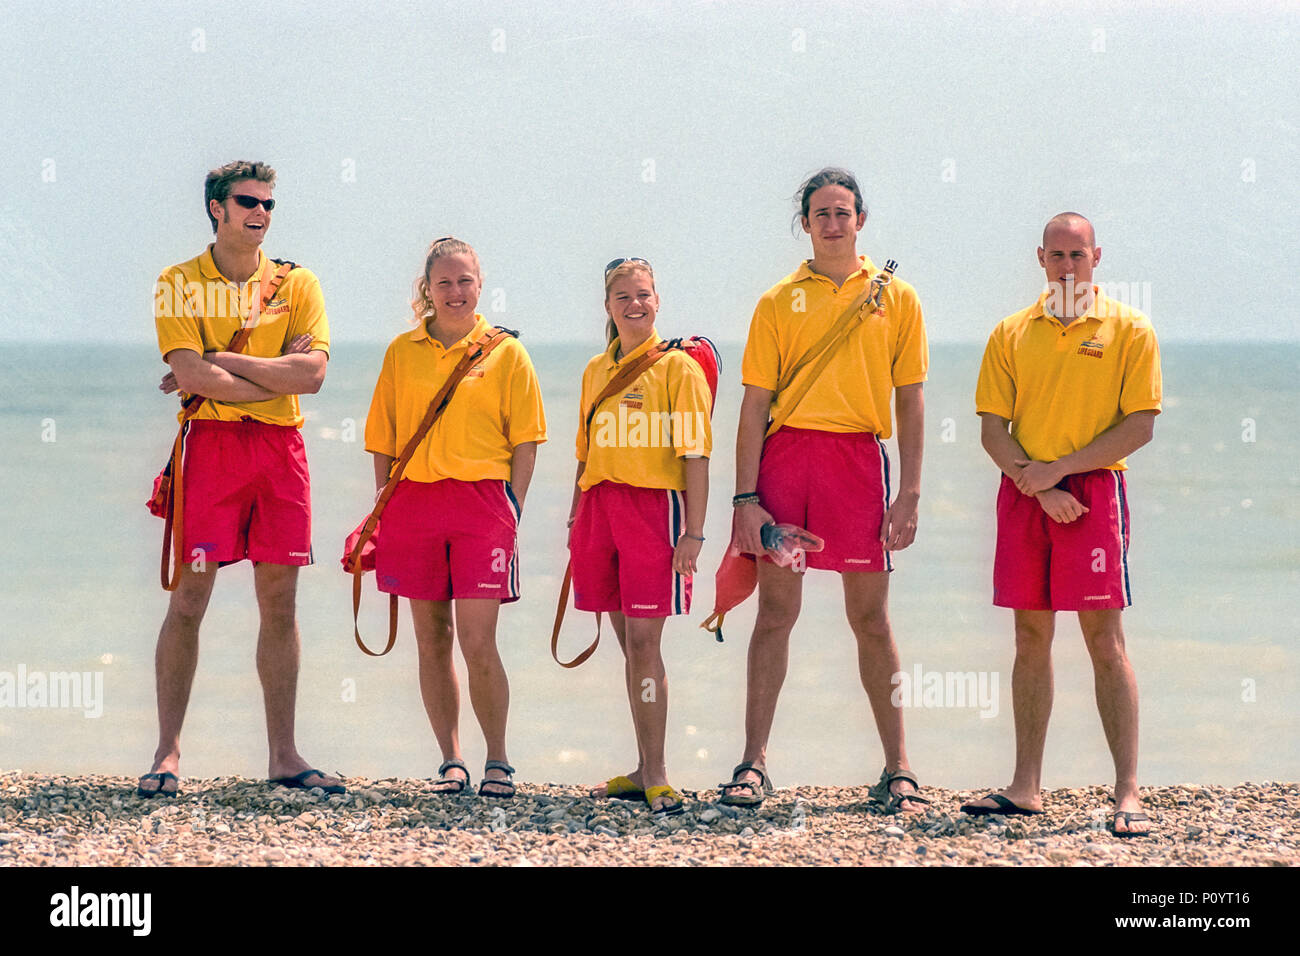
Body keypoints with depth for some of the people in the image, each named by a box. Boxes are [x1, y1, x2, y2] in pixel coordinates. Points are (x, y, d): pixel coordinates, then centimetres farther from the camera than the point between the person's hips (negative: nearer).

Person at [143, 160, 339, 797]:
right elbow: (190, 374, -11)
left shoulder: (297, 284, 11)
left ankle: (283, 755, 8)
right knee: (190, 596, -5)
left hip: (282, 447, 3)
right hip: (213, 441, -3)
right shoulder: (179, 284, 3)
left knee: (279, 602, 4)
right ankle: (168, 751, 0)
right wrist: (277, 374, -8)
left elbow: (312, 372, -4)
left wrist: (223, 363, -9)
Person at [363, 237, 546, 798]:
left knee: (477, 642, -9)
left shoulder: (505, 353, 4)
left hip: (481, 501, -3)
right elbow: (383, 440, 13)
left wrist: (514, 509, -5)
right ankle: (451, 760, 16)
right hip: (414, 502, 3)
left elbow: (525, 440, 4)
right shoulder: (402, 352, 10)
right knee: (432, 640, 7)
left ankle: (498, 761, 4)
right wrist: (385, 511, 7)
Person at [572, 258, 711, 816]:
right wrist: (576, 520, 17)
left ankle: (656, 776, -7)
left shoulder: (677, 367, -4)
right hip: (600, 506, 6)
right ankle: (644, 772, 14)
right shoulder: (596, 371, 15)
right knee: (629, 645, 9)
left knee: (643, 642, -10)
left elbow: (696, 455, -8)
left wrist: (694, 532, -13)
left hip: (655, 504, -6)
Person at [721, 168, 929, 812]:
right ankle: (753, 763, 5)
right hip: (786, 454, 1)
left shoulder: (895, 298, 8)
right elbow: (755, 404, 6)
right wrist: (745, 497, -2)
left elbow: (910, 401, 7)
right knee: (776, 611, 1)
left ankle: (898, 769, 9)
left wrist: (909, 495, 0)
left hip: (860, 457, 0)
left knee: (870, 619, 3)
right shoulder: (780, 301, 9)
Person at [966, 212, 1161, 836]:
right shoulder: (1012, 334, 10)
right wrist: (1037, 485, -10)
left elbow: (1140, 426, -6)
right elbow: (993, 428, 6)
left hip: (1094, 488, -3)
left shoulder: (1129, 330, 1)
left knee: (1103, 639, -8)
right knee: (1031, 638, 6)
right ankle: (1025, 786, 11)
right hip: (1025, 495, 3)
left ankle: (1128, 792, -8)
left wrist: (1059, 468, -11)